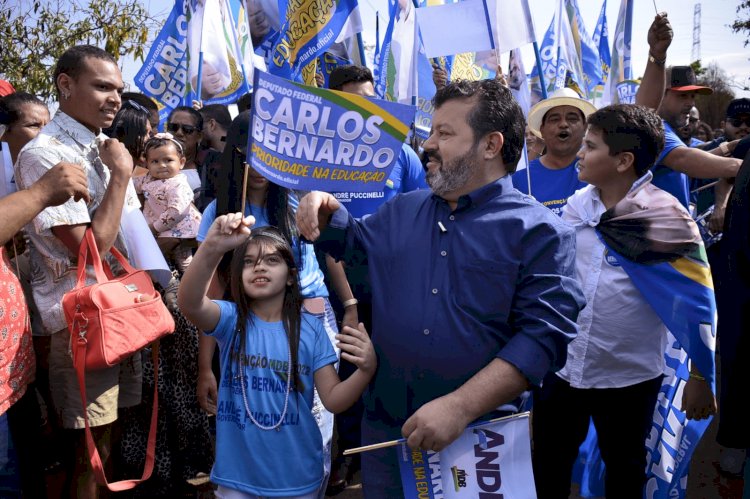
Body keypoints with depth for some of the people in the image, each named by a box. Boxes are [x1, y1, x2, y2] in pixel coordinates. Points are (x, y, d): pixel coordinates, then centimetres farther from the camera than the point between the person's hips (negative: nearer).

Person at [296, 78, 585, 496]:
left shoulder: (540, 231, -10)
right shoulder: (400, 211, 7)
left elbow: (544, 335, -18)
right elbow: (353, 242, 25)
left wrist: (460, 408, -26)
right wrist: (328, 213, 2)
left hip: (481, 437, -4)